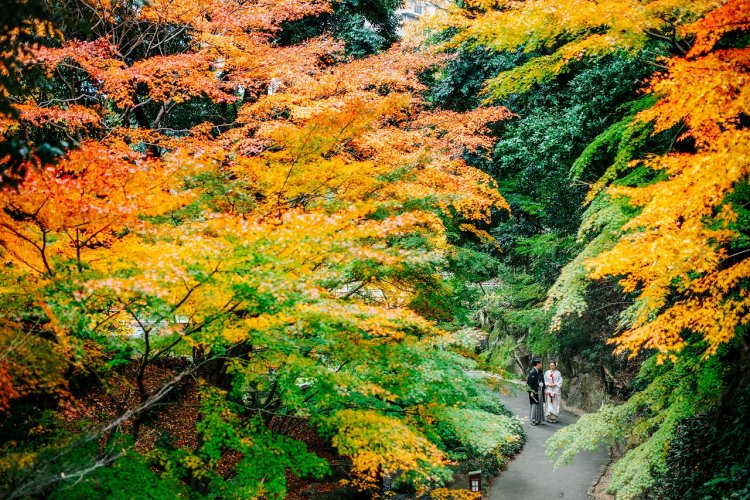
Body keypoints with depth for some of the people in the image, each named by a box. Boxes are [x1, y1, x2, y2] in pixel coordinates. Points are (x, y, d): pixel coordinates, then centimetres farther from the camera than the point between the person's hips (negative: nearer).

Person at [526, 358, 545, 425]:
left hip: (539, 391, 9)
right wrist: (531, 392, -19)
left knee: (539, 404, 11)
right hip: (534, 391, -9)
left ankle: (538, 419, 20)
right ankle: (533, 420, 2)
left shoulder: (539, 372, 10)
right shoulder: (532, 372, -16)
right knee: (534, 404, -5)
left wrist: (543, 389, 14)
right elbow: (530, 382, -17)